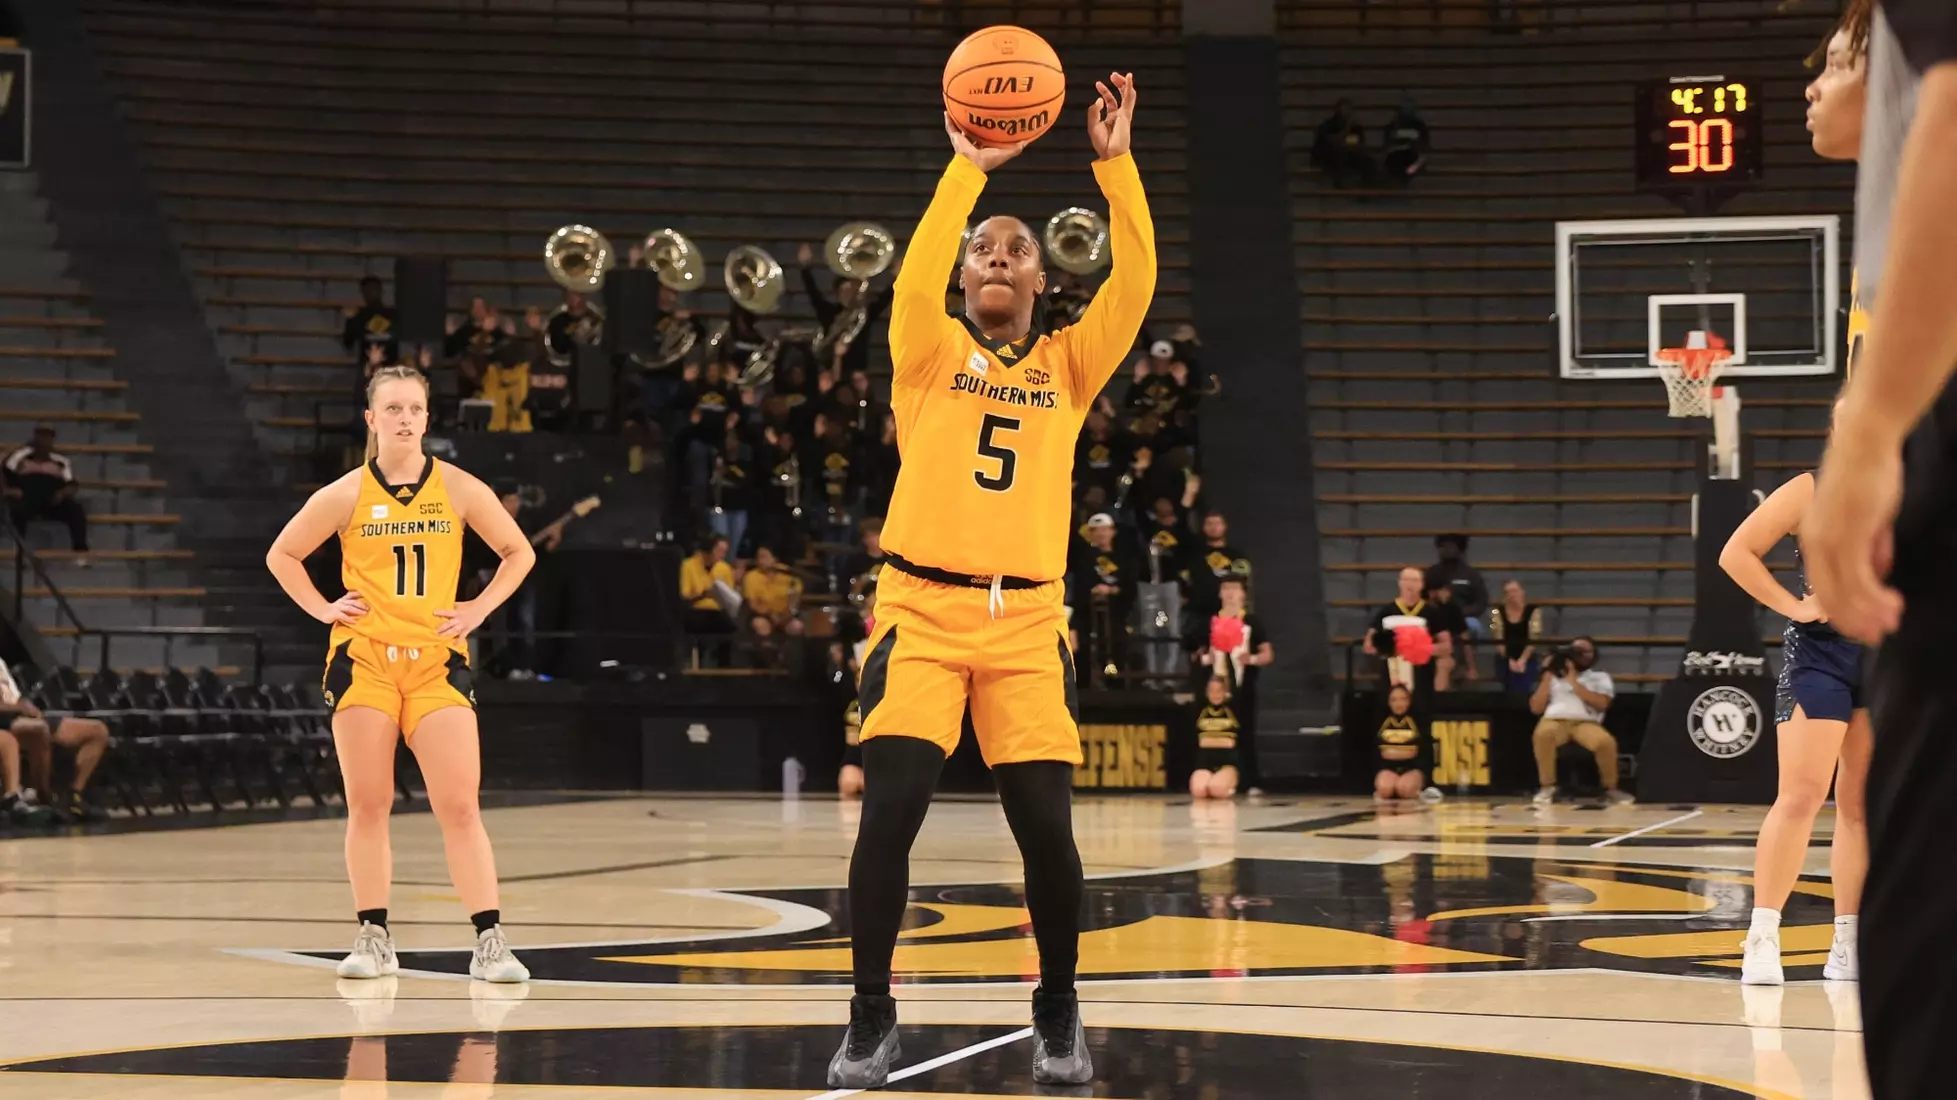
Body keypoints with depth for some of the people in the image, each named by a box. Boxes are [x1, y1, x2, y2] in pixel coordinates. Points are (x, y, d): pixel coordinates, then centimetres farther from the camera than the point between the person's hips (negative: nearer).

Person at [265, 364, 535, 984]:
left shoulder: (457, 489, 2)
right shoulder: (346, 496, 2)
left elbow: (518, 552, 12)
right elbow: (282, 556, 13)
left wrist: (479, 610, 2)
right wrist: (324, 609, 2)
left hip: (437, 661, -1)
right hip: (363, 661, 1)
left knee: (459, 806, -8)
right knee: (367, 806, 3)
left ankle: (489, 941, -8)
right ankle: (373, 939, 12)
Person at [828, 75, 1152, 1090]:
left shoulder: (1067, 364, 11)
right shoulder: (930, 351, 6)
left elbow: (1135, 283, -4)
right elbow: (913, 282, -16)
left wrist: (1114, 164, -11)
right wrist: (965, 169, -20)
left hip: (1027, 619, 2)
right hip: (920, 607, -1)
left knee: (1046, 823, -5)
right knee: (890, 810, -11)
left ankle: (1058, 1013, 17)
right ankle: (871, 1016, 4)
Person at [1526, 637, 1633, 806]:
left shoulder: (1600, 676, 18)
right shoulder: (1554, 675, 21)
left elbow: (1601, 703, -3)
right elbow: (1536, 708, 12)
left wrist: (1574, 682, -4)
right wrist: (1547, 677, 6)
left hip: (1586, 723, 0)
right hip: (1555, 720, 0)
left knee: (1606, 741, -34)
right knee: (1543, 733, -39)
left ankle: (1610, 789, -8)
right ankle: (1547, 787, -20)